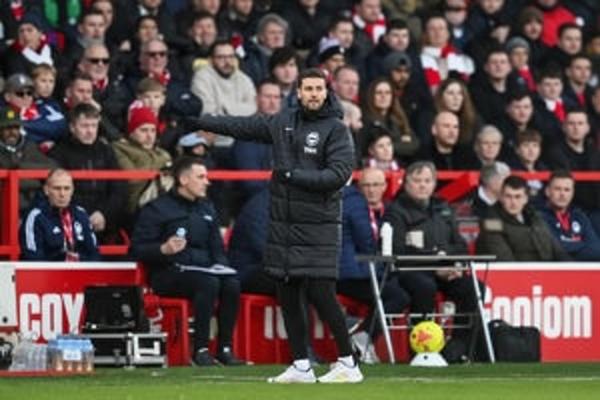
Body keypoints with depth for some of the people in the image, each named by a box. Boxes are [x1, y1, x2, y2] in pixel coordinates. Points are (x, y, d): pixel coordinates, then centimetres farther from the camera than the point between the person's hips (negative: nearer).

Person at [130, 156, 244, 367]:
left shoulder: (207, 209, 23)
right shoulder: (158, 209, 2)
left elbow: (217, 247, 28)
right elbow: (137, 249, -3)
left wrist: (221, 264, 5)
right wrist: (164, 250, -21)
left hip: (204, 268, 6)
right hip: (168, 274, -6)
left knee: (232, 283, -26)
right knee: (208, 282, -35)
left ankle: (225, 348, -22)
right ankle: (200, 350, -30)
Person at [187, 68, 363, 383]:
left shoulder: (336, 129, -6)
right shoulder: (283, 122, 11)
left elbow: (339, 173, -15)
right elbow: (244, 126, 22)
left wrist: (294, 175, -16)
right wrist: (202, 122, 26)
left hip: (318, 226, -6)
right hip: (282, 224, 6)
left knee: (320, 294, -12)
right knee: (288, 297, 6)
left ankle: (348, 363, -3)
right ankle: (301, 366, 13)